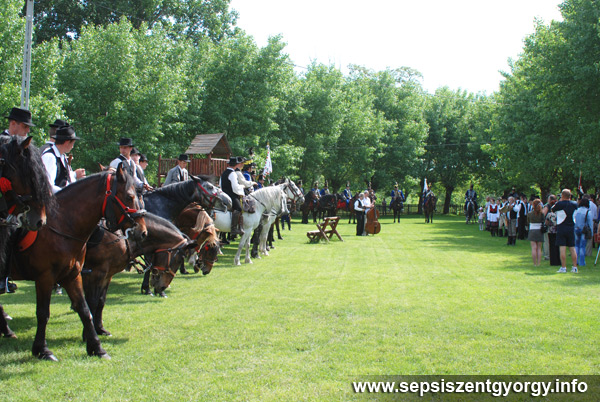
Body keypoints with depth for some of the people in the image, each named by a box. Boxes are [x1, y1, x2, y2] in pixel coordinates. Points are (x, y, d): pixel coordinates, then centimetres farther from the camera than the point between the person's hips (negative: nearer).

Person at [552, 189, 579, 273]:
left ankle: (563, 268, -6)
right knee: (572, 248, 8)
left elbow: (552, 210, 3)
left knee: (562, 249, -5)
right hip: (571, 228, 4)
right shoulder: (574, 204, 2)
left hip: (561, 228, -4)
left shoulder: (559, 204, -12)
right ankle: (574, 267, 8)